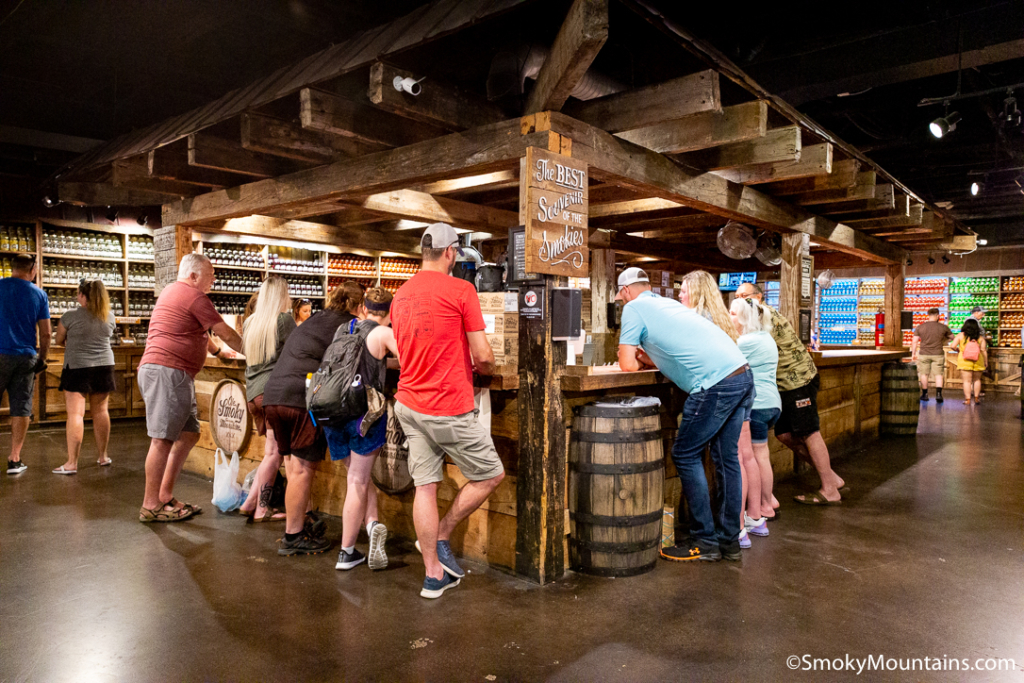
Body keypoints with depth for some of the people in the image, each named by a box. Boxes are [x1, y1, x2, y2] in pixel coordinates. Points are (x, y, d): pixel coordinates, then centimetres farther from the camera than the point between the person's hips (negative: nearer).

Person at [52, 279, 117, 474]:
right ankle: (102, 456, 19)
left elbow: (59, 340, 5)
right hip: (104, 366, 4)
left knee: (75, 413, -5)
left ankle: (72, 463, -7)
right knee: (100, 411, 12)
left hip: (77, 367, -4)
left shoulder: (70, 316, -9)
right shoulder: (109, 317, 2)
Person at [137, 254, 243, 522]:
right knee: (162, 438, -8)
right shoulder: (194, 296, -7)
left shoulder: (172, 291, 25)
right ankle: (150, 505, -4)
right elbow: (225, 332, -4)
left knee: (188, 434, 11)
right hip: (166, 371, -11)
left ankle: (165, 496, 15)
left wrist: (219, 350, 44)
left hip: (175, 375, 11)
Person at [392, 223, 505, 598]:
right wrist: (486, 369, 11)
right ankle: (440, 538, 17)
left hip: (409, 403, 7)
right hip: (448, 409, -7)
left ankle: (433, 574, 17)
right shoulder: (461, 289, -10)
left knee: (425, 486, 10)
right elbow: (483, 355, -13)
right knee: (491, 475, 11)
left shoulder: (401, 295, 11)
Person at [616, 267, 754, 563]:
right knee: (726, 457, 14)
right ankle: (729, 540, 23)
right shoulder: (666, 303, 27)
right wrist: (649, 359, 24)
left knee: (686, 455, 3)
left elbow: (627, 365, 1)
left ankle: (705, 541, 9)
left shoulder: (634, 308, 3)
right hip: (743, 375, 9)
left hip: (716, 384, -9)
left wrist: (638, 362, 21)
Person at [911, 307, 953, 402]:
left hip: (923, 354, 1)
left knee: (924, 374, 9)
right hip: (938, 355, -1)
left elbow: (914, 341, -1)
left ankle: (925, 394, 16)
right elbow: (952, 337, 12)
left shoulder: (920, 327, -2)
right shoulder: (943, 327, -3)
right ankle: (938, 393, -6)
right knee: (938, 374, 5)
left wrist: (913, 354, 7)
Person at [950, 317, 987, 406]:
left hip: (965, 360, -2)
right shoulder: (980, 337, 3)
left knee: (967, 381, 0)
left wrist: (957, 350, 15)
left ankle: (968, 399, -2)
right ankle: (976, 398, 22)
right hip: (978, 361, 2)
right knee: (977, 380, 18)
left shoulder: (961, 335, -1)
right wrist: (986, 362, 10)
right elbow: (983, 350, 2)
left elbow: (952, 346, -6)